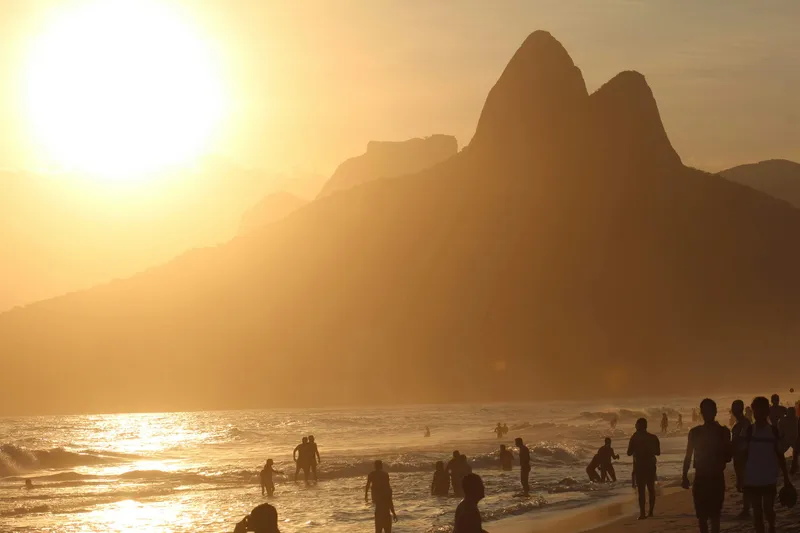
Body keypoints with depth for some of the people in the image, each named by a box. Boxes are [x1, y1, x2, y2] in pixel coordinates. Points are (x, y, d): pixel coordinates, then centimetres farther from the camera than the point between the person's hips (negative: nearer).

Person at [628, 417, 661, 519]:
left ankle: (642, 513, -13)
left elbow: (629, 453, -6)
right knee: (651, 488, 15)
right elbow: (658, 452, 8)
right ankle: (651, 511, 17)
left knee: (641, 490, -5)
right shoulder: (653, 438, 2)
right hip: (651, 466, 4)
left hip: (640, 466, -4)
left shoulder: (635, 438, -10)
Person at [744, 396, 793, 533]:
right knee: (757, 510, 5)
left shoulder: (774, 431, -2)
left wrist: (786, 478, 4)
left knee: (768, 508, -2)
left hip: (769, 479, -1)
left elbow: (780, 455, 4)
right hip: (752, 479, 1)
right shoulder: (748, 431, -1)